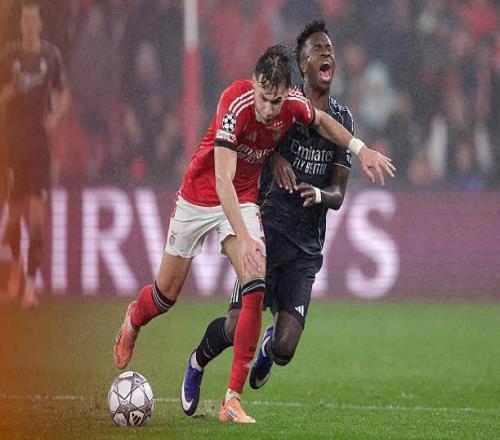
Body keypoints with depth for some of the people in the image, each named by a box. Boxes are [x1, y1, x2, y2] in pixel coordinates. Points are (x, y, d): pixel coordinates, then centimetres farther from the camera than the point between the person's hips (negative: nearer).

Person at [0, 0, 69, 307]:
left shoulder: (52, 56, 4)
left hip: (41, 143, 0)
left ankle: (31, 284, -10)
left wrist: (56, 116, -4)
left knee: (38, 215, -9)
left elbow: (64, 95, 16)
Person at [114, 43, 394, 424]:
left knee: (256, 287, -19)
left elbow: (321, 120, 11)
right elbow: (222, 181, -37)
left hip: (244, 201, 3)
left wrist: (361, 149, 2)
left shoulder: (296, 105, -17)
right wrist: (243, 238, -45)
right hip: (199, 197, -3)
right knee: (167, 295, 8)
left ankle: (233, 399, -17)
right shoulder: (236, 106, -33)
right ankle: (133, 322, 48)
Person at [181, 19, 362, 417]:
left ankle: (270, 347, 30)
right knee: (238, 328, -13)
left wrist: (319, 195, -16)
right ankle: (198, 362, 22)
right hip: (267, 230, -3)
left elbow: (338, 194, 8)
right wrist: (276, 157, -16)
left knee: (285, 350, -10)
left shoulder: (342, 120, 9)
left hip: (306, 247, 3)